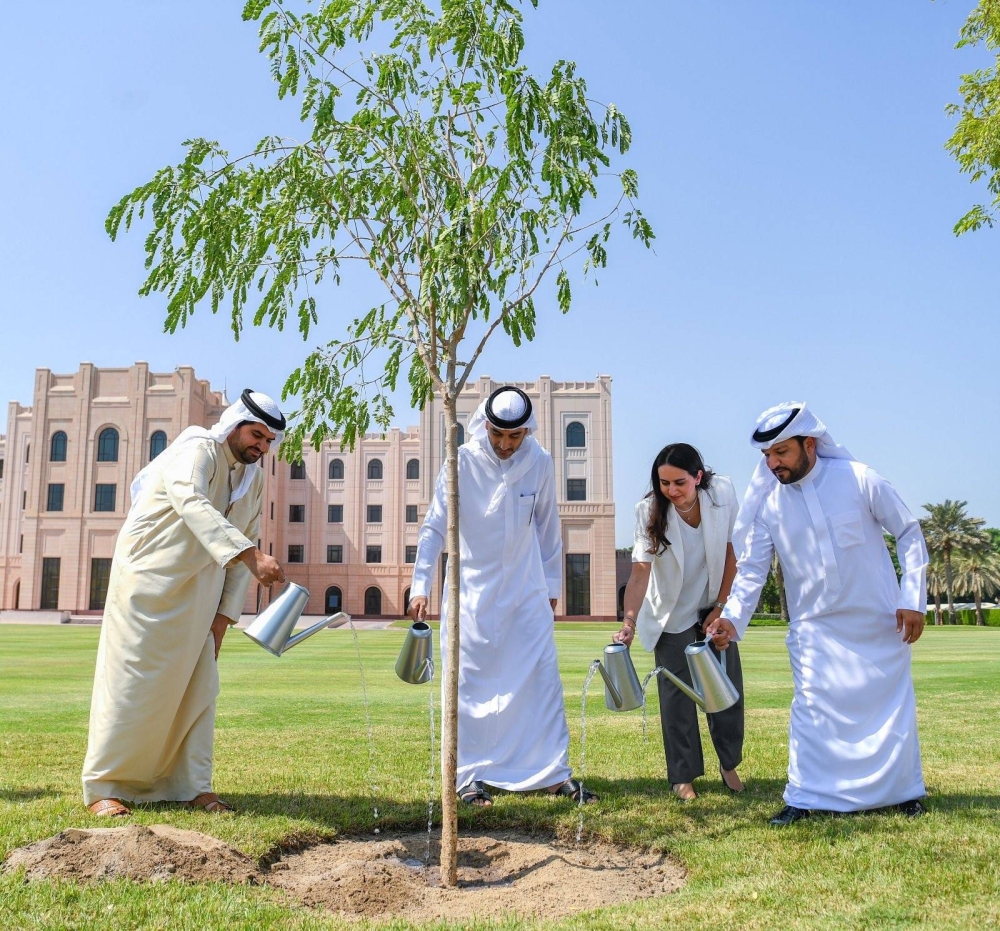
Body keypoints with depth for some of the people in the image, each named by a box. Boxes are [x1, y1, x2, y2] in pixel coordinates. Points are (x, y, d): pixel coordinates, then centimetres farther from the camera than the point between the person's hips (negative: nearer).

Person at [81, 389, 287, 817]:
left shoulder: (253, 478, 8)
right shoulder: (197, 450, -16)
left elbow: (243, 542, 10)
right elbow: (190, 502, -37)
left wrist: (226, 612, 2)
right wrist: (251, 556, -49)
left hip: (198, 595, 7)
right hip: (149, 578, -7)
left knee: (198, 686, 5)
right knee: (131, 682, -3)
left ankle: (193, 786, 13)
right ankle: (102, 788, 8)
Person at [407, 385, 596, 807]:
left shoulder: (540, 463, -5)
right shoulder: (463, 462, -13)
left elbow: (547, 527, 6)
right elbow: (434, 526, -9)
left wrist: (552, 584, 10)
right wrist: (420, 586, -14)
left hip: (526, 590, 2)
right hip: (472, 589, -2)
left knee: (544, 677, 2)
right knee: (469, 684, 2)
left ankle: (556, 772, 13)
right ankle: (469, 775, 15)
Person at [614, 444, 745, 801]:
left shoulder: (723, 493, -18)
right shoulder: (650, 511, -23)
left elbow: (731, 552, -8)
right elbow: (640, 571, -30)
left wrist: (721, 607, -8)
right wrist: (628, 623, -42)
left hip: (714, 607, 2)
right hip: (672, 614, -2)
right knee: (676, 694, -2)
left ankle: (729, 764, 22)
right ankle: (683, 776, 9)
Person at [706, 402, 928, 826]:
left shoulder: (859, 480, -12)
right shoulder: (766, 503, -7)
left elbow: (909, 533, -4)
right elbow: (751, 568, -7)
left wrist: (913, 599, -8)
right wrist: (733, 617, -22)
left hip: (879, 623, -1)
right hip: (815, 628, 1)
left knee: (893, 707, 11)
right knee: (812, 711, -2)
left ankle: (904, 791, 31)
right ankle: (805, 797, 10)